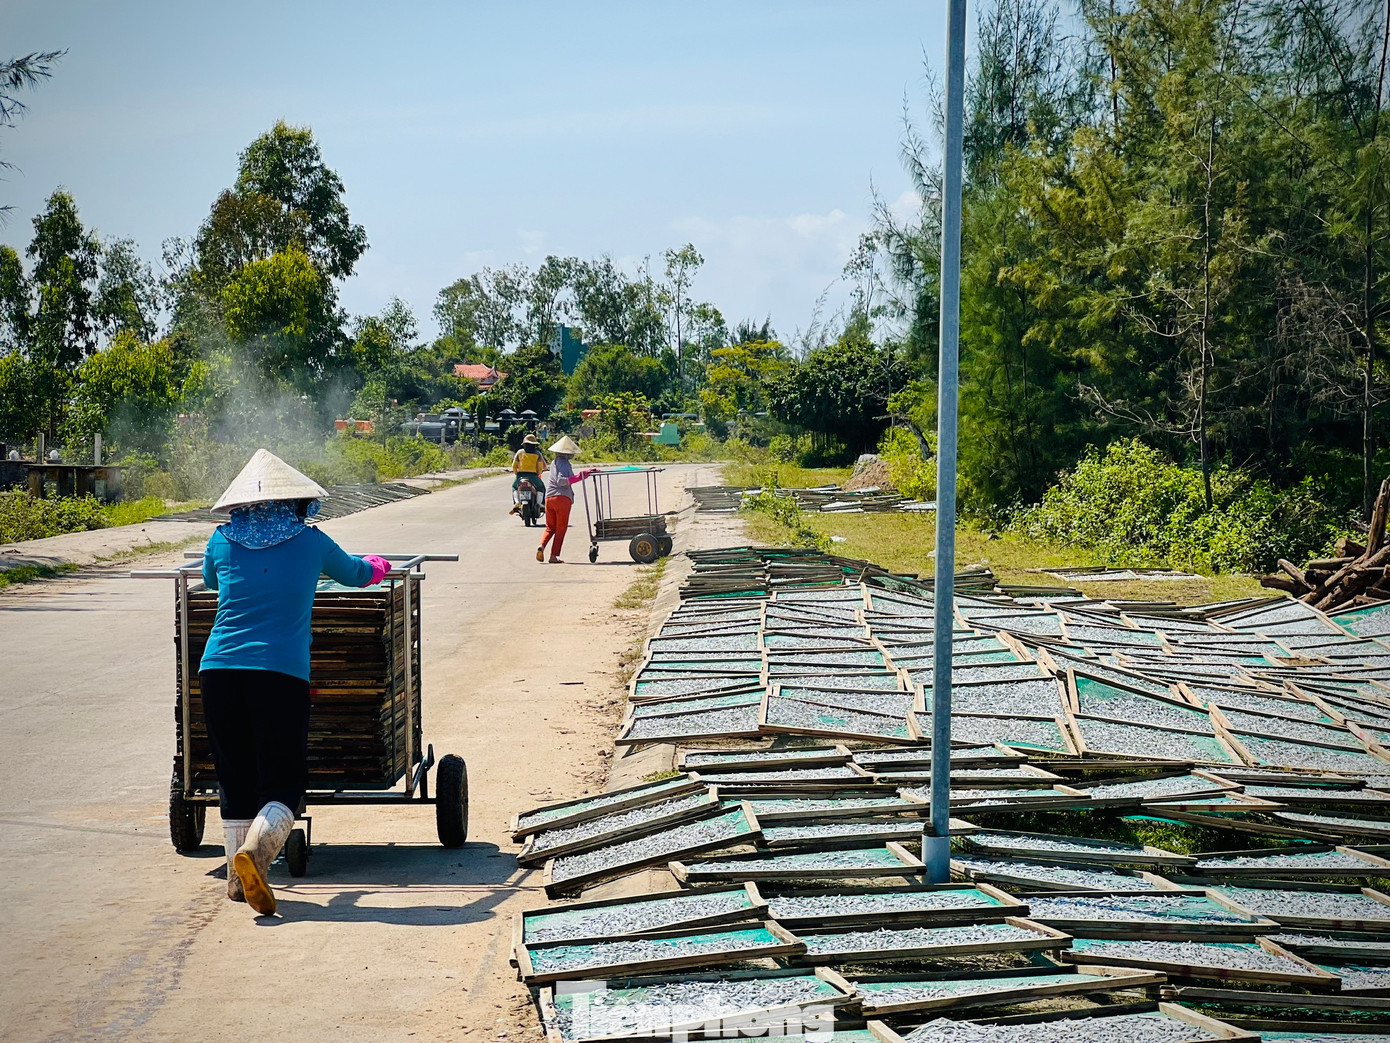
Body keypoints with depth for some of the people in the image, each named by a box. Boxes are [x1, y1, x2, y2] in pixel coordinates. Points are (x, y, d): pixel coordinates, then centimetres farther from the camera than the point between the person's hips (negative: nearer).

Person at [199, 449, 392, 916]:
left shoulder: (223, 540, 11)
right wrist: (377, 565, 51)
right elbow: (357, 574, 27)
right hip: (280, 672, -3)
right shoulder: (310, 541, 8)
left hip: (219, 668, 3)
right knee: (282, 783, 1)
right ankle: (255, 849, -25)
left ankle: (239, 878, 15)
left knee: (236, 780, 13)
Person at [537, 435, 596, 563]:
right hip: (562, 497, -7)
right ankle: (554, 556, 0)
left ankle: (542, 545, -11)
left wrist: (589, 471, 28)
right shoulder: (565, 463, -8)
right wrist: (579, 477, -27)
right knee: (561, 528, 3)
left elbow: (570, 477, 26)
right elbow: (561, 481, -22)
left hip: (549, 498, 7)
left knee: (550, 527, 15)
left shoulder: (556, 462, 20)